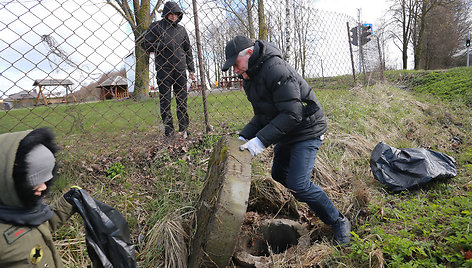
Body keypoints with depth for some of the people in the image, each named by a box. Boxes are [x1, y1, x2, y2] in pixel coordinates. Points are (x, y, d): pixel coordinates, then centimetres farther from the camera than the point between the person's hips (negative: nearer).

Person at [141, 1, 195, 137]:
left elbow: (188, 50, 19)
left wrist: (191, 69, 13)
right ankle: (168, 129, 5)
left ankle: (184, 128, 11)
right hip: (163, 69, -3)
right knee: (165, 100, -1)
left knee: (182, 99, 4)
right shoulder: (156, 26, 6)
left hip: (180, 70, 3)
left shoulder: (181, 29, 16)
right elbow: (145, 45, 1)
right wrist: (163, 45, -13)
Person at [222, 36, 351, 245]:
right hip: (286, 134, 10)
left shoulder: (276, 69, -26)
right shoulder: (250, 77, 5)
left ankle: (339, 222, 6)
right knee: (278, 176, 17)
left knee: (298, 184, -15)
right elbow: (262, 115, 8)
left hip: (307, 130, -10)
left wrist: (262, 140, -34)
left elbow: (292, 114, -31)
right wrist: (244, 136, -6)